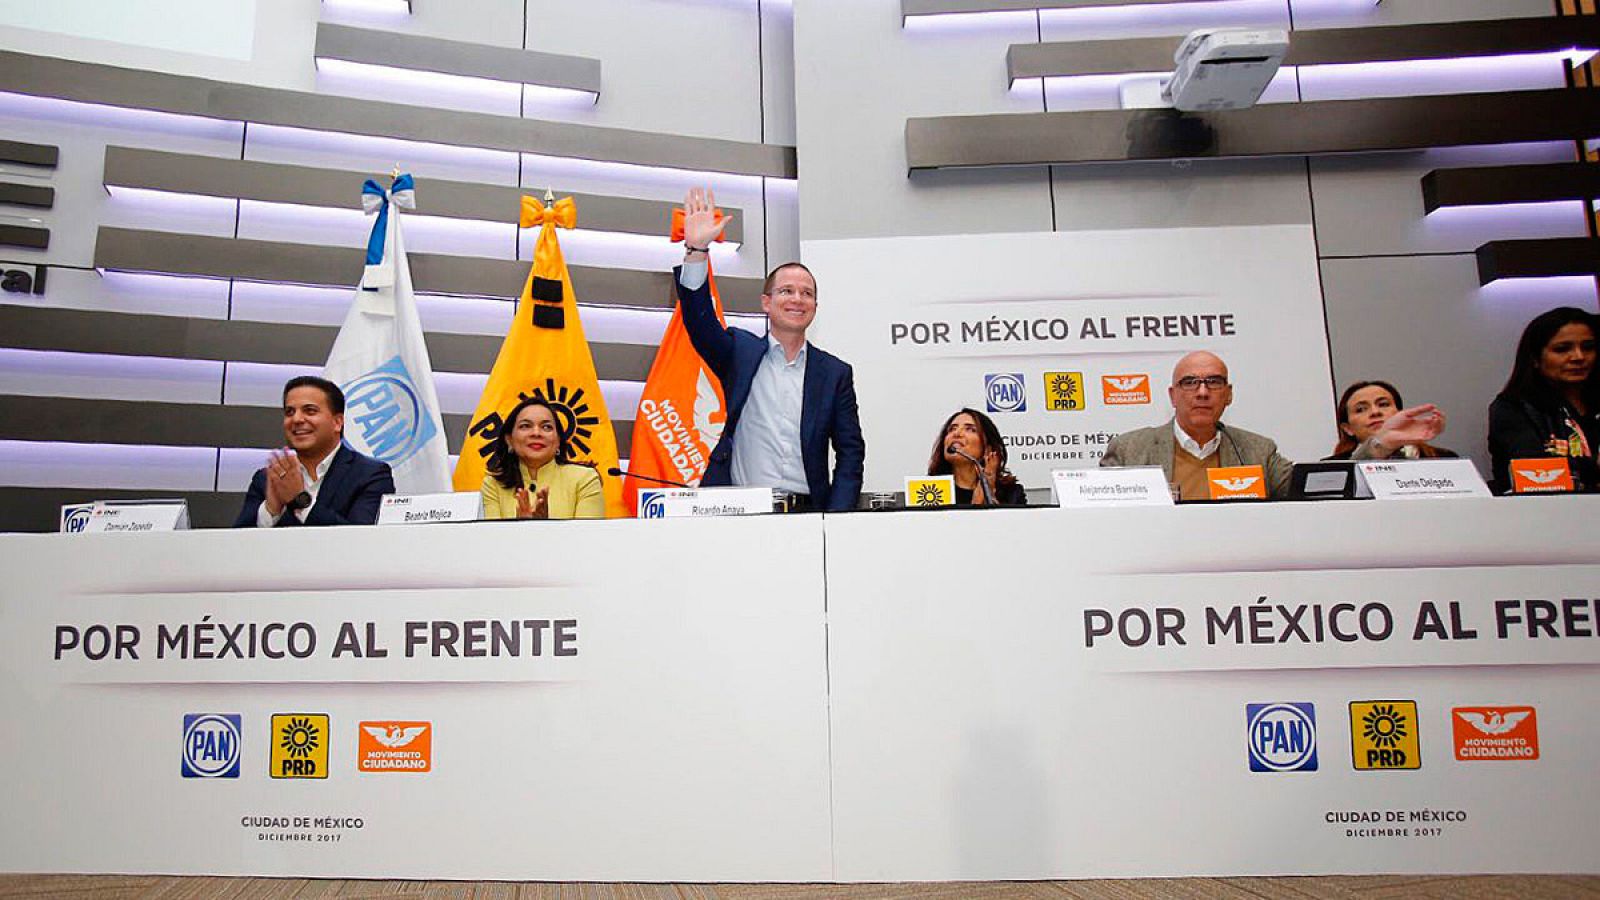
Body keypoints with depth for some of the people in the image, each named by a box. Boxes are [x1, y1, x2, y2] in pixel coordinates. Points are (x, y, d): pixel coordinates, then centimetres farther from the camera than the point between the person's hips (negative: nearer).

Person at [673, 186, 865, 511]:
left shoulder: (835, 372, 13)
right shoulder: (740, 352, 11)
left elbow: (850, 451, 11)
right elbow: (700, 320, -5)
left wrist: (838, 517, -1)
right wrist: (697, 250, -18)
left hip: (808, 511, 1)